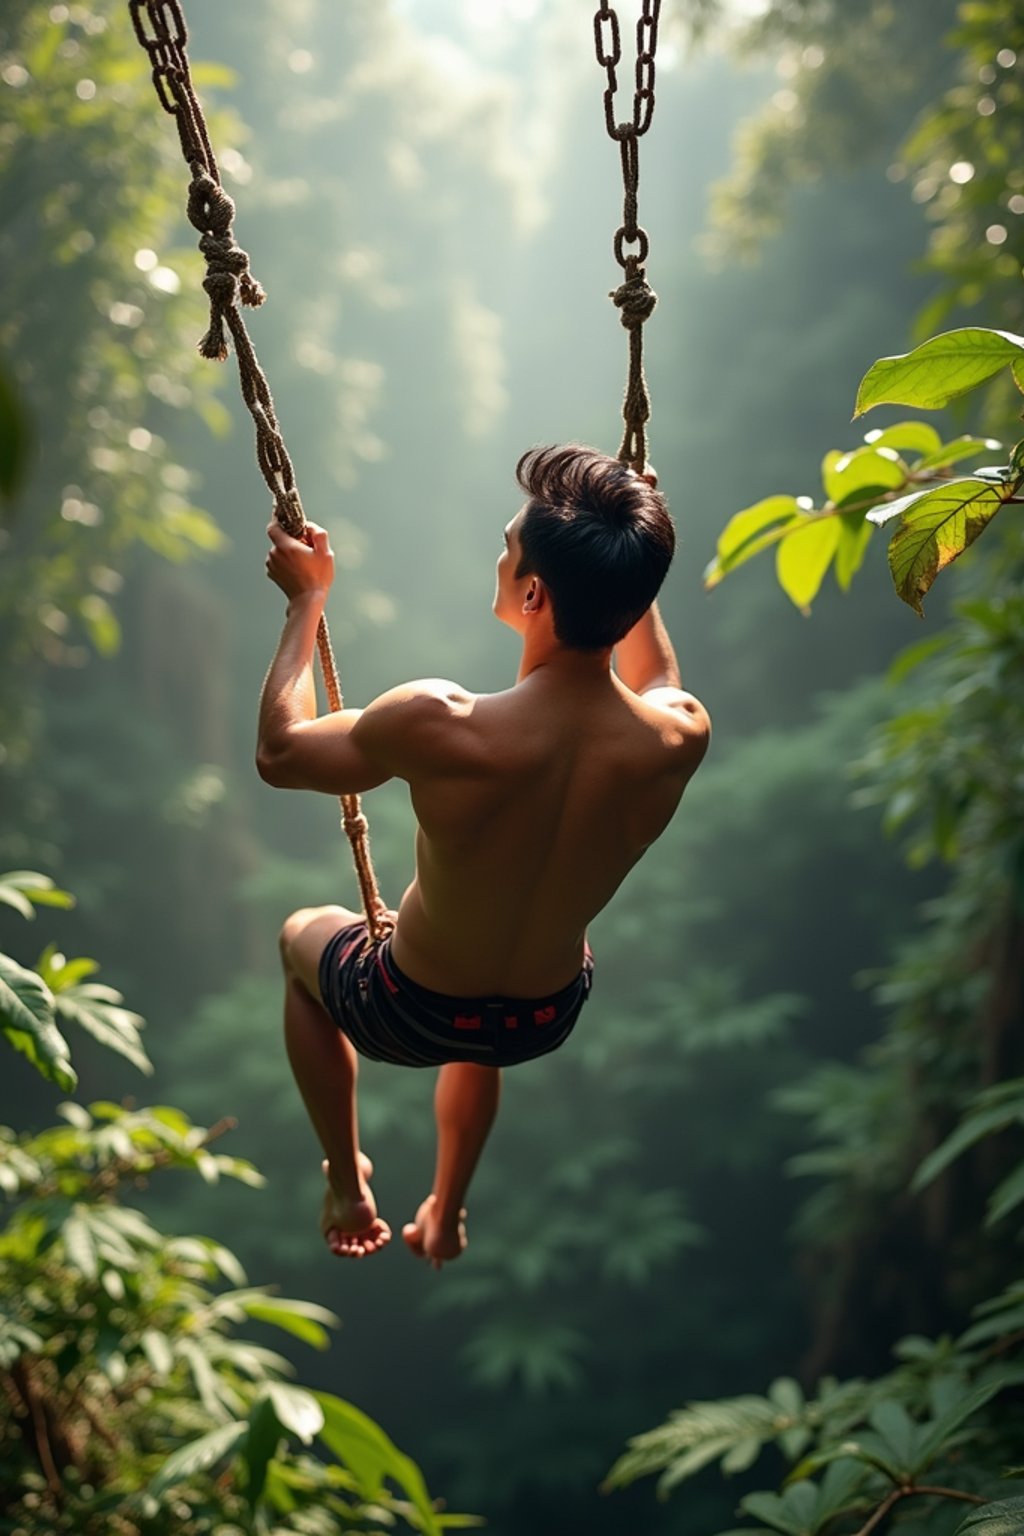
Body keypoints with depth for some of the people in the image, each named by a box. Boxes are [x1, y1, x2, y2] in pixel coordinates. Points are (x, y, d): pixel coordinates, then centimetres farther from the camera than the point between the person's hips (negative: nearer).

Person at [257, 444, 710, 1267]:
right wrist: (626, 557, 8)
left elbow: (279, 752, -16)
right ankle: (447, 1213, 52)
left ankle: (348, 1190, 40)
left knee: (303, 934, 33)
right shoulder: (680, 738, -25)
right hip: (549, 1018, 4)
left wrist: (308, 599, -7)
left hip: (415, 1016, -3)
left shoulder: (441, 728, -38)